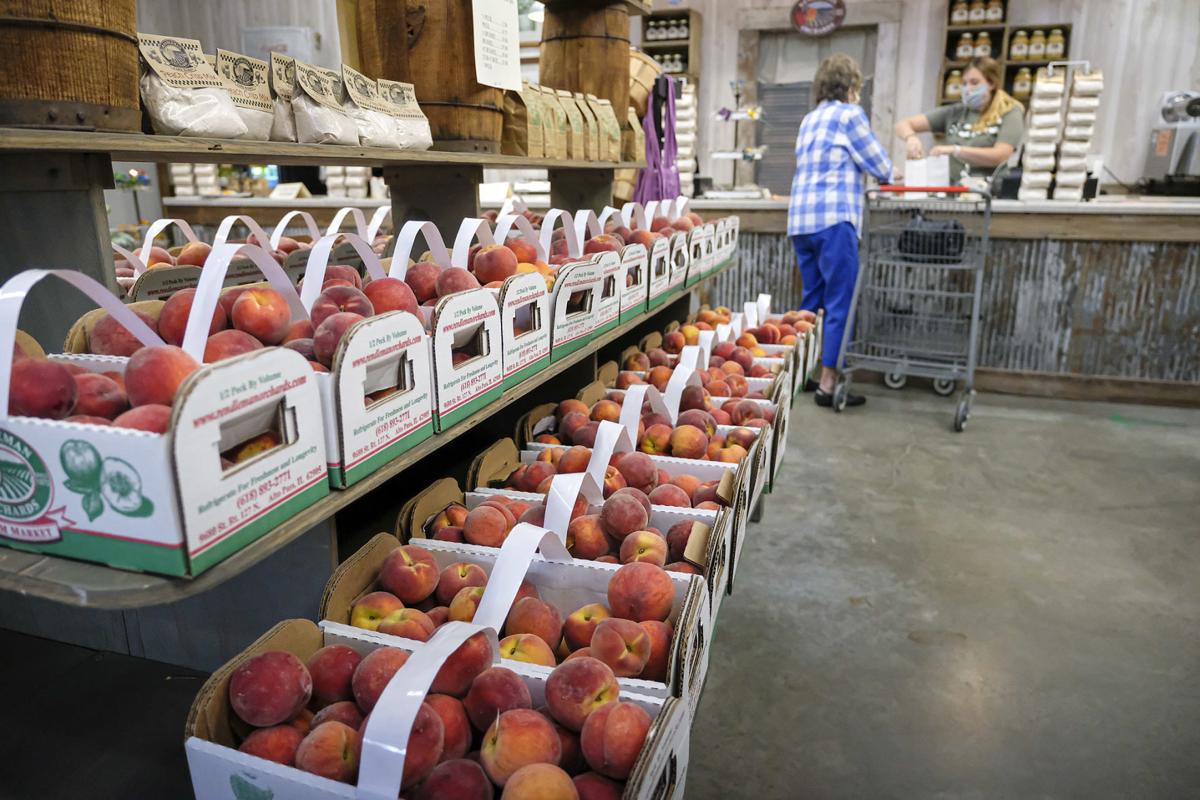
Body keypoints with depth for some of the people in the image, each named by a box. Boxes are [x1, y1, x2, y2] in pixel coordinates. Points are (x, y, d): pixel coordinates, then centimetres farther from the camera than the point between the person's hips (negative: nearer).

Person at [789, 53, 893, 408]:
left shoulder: (809, 120, 20)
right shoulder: (850, 114, -1)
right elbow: (879, 165, 2)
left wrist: (860, 172, 35)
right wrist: (889, 173, 24)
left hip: (800, 219, 8)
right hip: (833, 218, -8)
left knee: (812, 300, 14)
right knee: (841, 303, -5)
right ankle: (828, 384, -7)